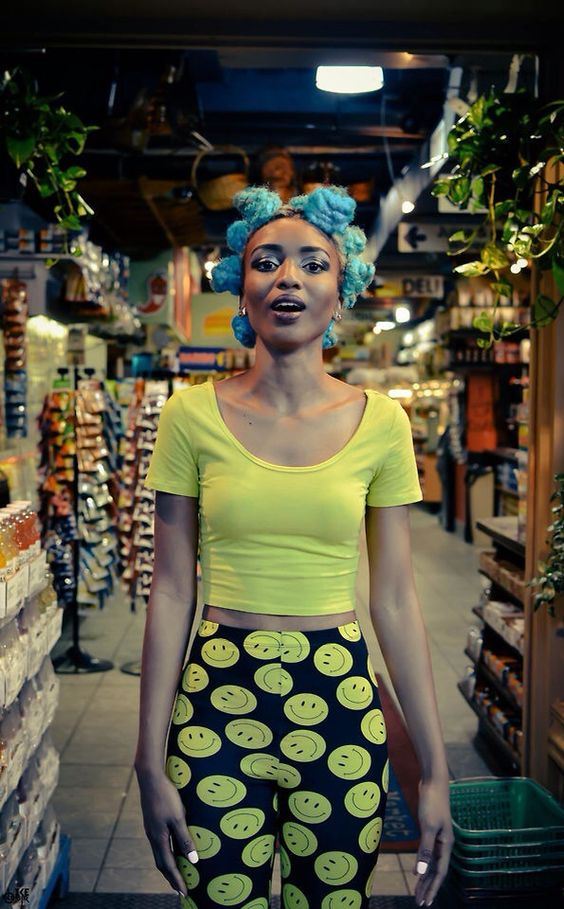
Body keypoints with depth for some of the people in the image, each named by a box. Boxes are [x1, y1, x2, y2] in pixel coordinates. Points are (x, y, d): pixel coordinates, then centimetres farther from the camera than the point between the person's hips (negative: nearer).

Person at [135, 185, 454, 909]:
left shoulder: (380, 422, -2)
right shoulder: (192, 414, -4)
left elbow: (394, 600, 1)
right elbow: (171, 592, -2)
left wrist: (434, 771, 1)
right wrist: (150, 763, -2)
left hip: (341, 702, 1)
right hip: (216, 698, 0)